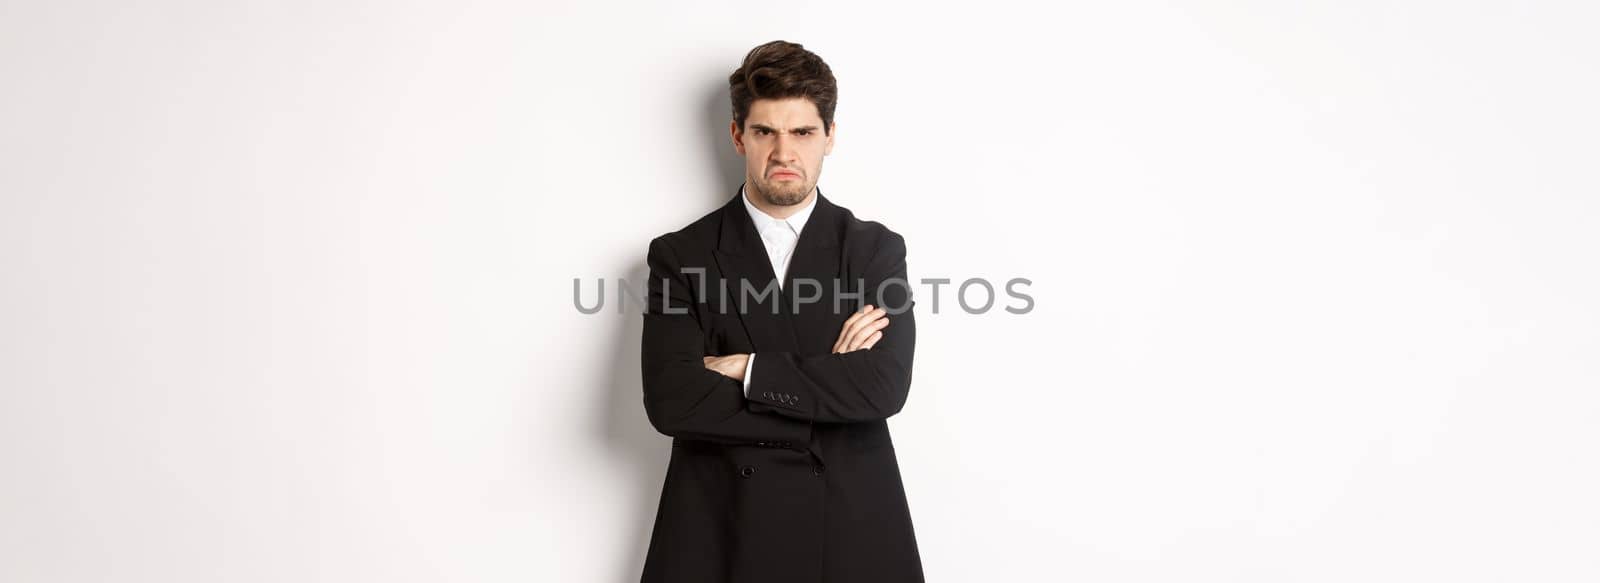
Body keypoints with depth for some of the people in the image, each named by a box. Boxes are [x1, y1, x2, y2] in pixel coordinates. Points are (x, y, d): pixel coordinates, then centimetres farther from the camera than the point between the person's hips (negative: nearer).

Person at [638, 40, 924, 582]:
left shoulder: (876, 249, 0)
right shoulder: (679, 256, -1)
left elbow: (885, 388, -13)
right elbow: (671, 401, -14)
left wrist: (747, 370, -14)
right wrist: (828, 379, -13)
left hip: (852, 528, 1)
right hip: (718, 530, 0)